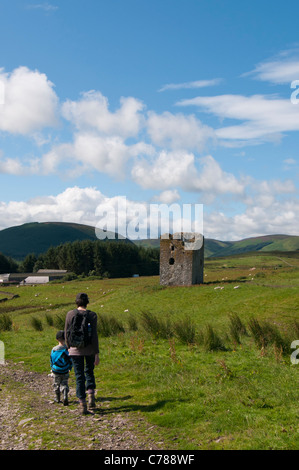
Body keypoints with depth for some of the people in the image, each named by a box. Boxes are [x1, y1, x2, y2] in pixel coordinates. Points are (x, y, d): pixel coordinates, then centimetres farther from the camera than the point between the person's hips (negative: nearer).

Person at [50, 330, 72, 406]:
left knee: (56, 385, 18)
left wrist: (52, 368, 21)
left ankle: (57, 399, 30)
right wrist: (69, 369, 13)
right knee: (64, 385, 10)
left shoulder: (54, 350, -7)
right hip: (65, 372, 0)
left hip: (56, 371, 0)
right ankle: (65, 397, -12)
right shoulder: (68, 349, -10)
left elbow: (51, 361, 4)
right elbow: (71, 360, -3)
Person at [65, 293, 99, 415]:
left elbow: (66, 333, 2)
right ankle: (91, 395, 6)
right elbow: (94, 335, -11)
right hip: (89, 349, 0)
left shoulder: (70, 314, -5)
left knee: (79, 376, 8)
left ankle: (82, 404, 8)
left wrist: (69, 347, 17)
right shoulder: (92, 315, -9)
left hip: (75, 349, 0)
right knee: (89, 372, 23)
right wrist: (96, 354, -8)